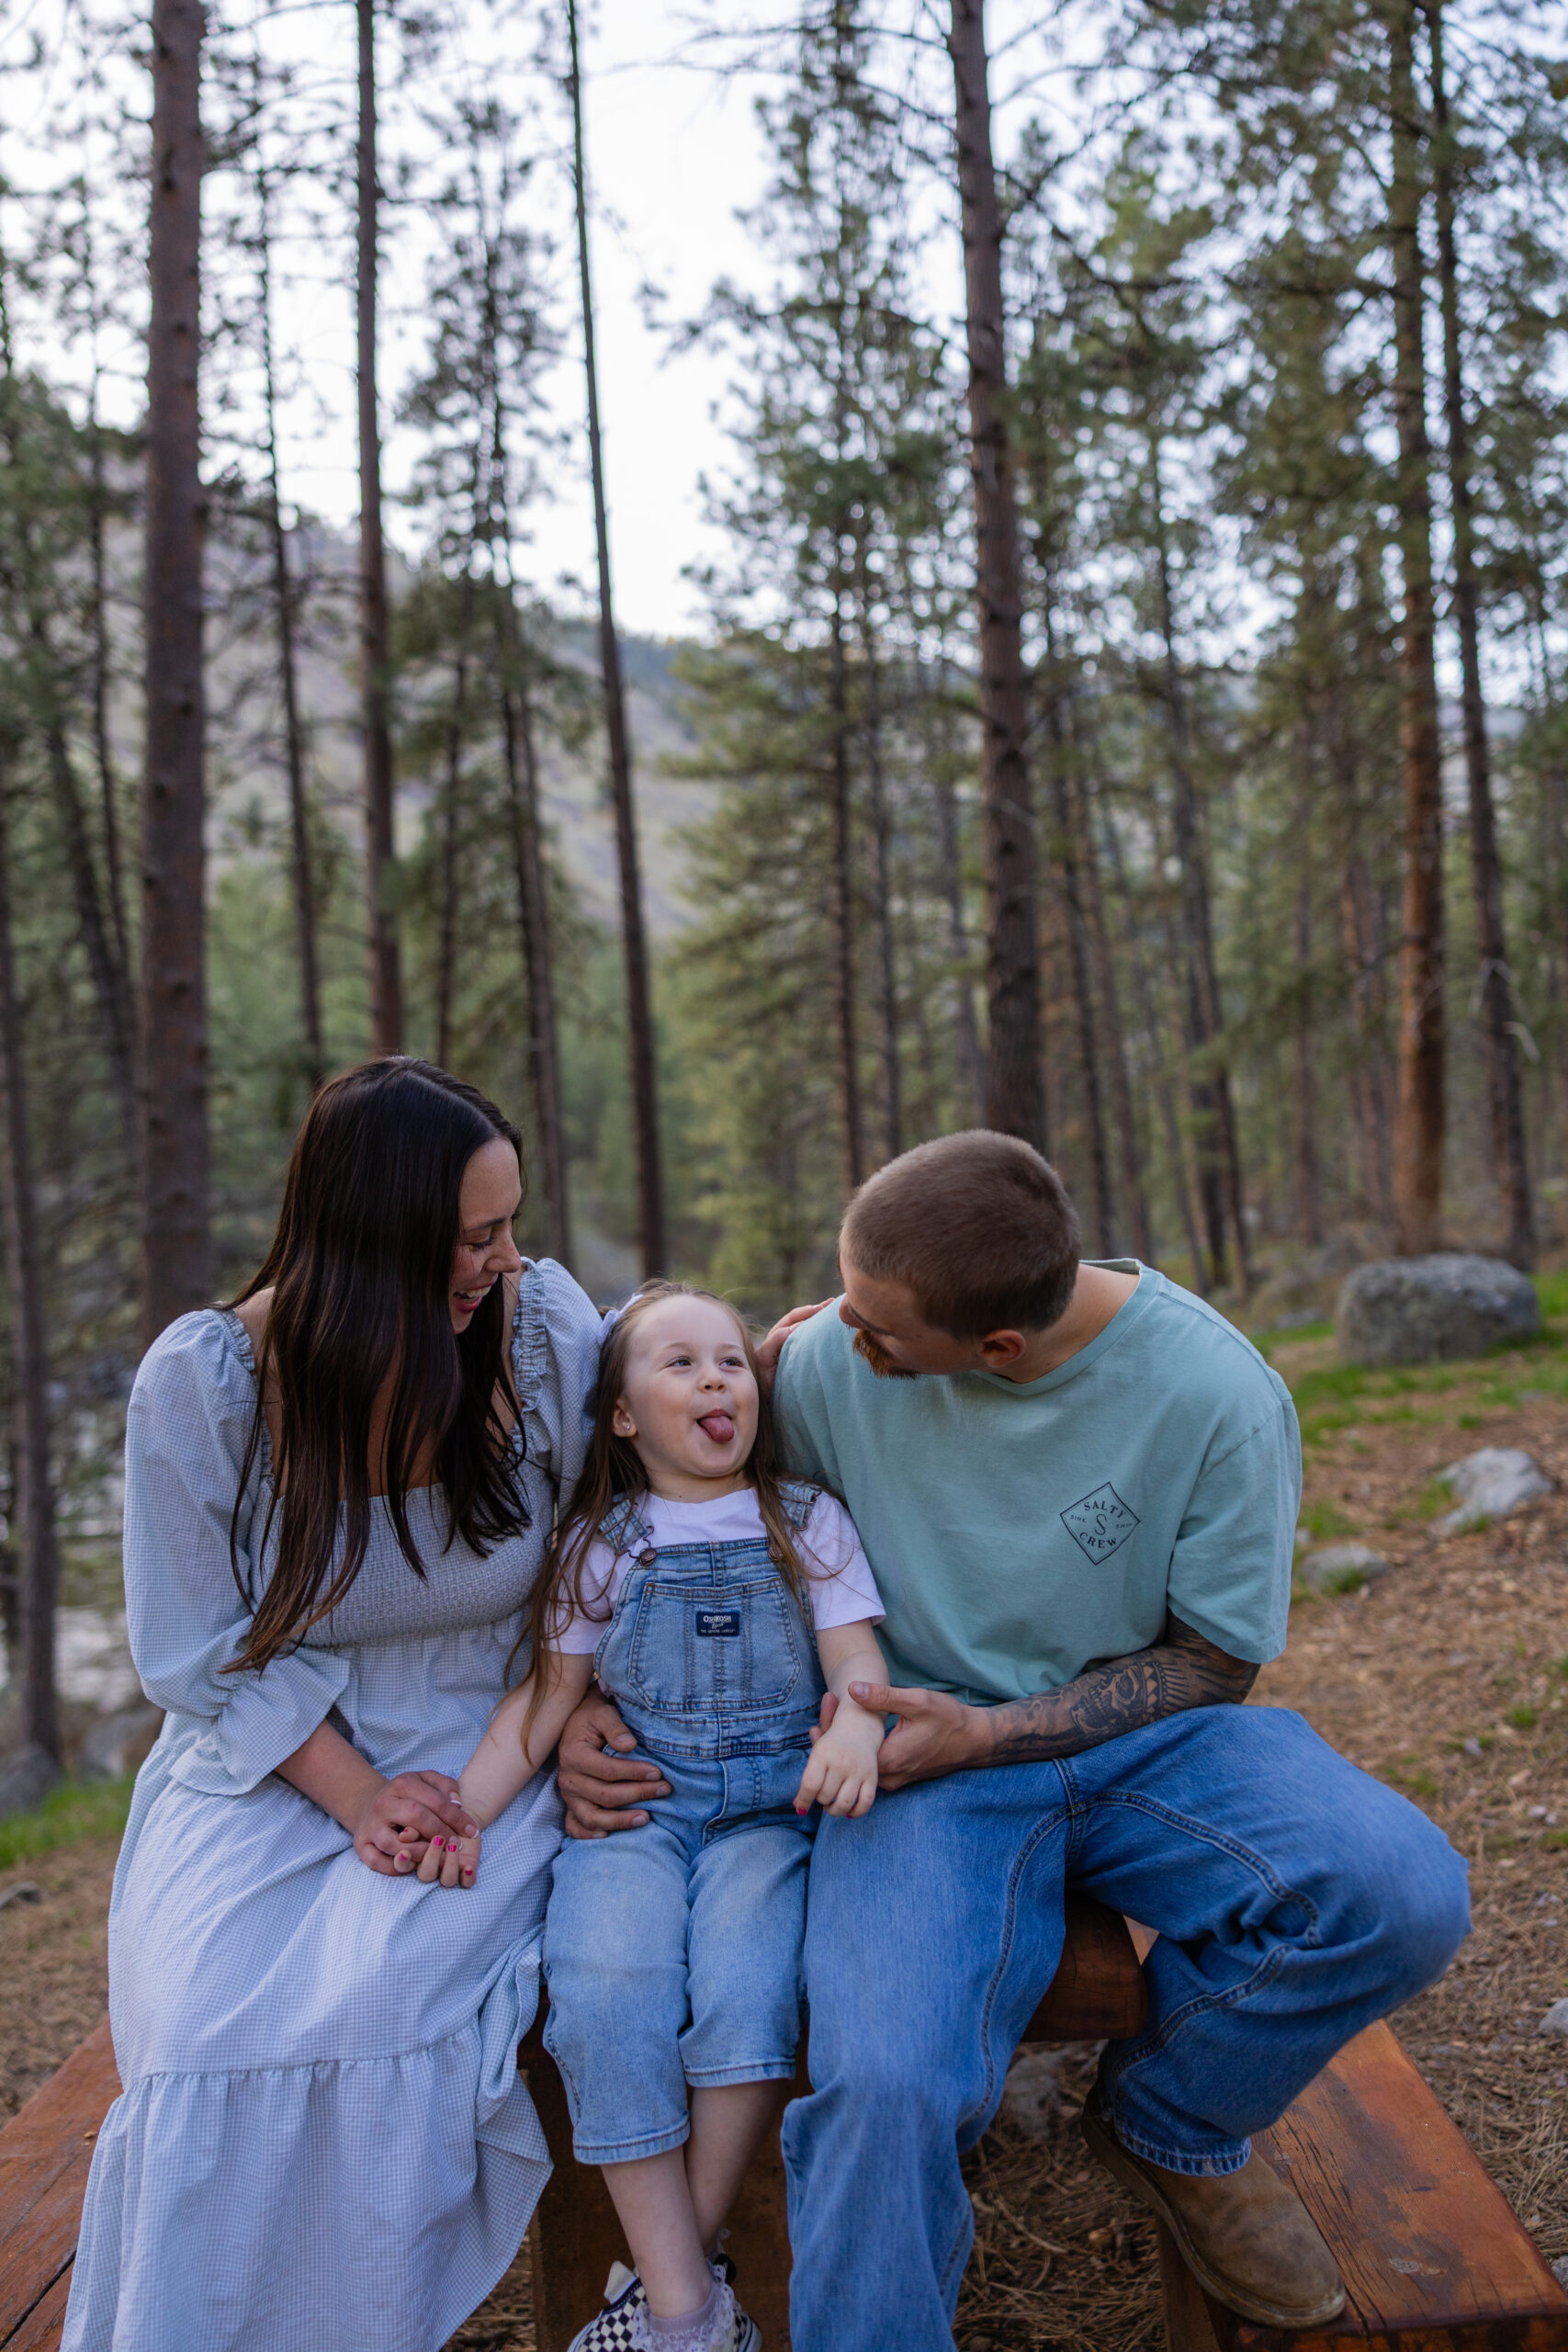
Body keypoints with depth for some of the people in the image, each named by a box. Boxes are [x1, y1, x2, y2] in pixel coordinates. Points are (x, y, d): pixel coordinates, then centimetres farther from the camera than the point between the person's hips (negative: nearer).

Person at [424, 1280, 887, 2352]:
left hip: (765, 1806, 0)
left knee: (744, 1992, -26)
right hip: (630, 1805, 1)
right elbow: (549, 1690, 7)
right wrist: (463, 1811, -6)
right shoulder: (601, 1541, 10)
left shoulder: (808, 1521, 8)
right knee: (605, 1999, -25)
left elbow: (857, 1656, 0)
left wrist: (854, 1724, -23)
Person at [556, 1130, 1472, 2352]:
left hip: (1140, 1739, 1)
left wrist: (983, 1733, -18)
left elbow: (1212, 1661, -5)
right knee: (883, 2088, -30)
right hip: (930, 1755, -1)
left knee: (1401, 1893, -26)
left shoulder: (1219, 1395, -16)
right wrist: (595, 1702, -7)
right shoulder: (828, 1360, -11)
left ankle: (1169, 2124, 6)